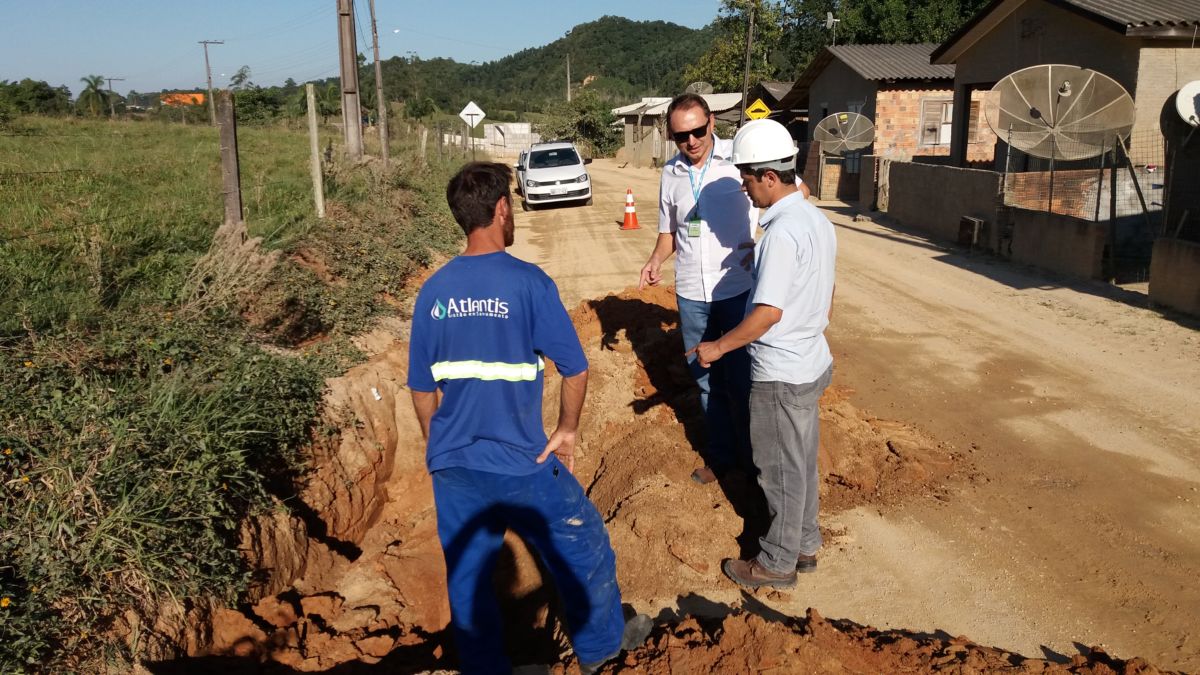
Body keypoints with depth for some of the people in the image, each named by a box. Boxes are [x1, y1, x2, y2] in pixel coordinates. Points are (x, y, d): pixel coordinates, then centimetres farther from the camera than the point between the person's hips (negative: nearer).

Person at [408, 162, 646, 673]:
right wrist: (568, 430, 5)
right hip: (520, 462, -4)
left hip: (452, 464, 5)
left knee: (466, 574, 17)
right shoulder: (528, 282, -15)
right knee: (581, 548, 18)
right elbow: (574, 368, -11)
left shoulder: (433, 290, -2)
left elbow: (422, 388, 6)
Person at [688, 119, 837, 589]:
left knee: (782, 470, 6)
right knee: (802, 462, 20)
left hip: (781, 375, -9)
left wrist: (716, 347, -15)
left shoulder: (782, 232, -24)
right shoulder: (817, 220, 6)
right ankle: (804, 545, 34)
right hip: (812, 362, 9)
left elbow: (768, 312, -26)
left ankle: (777, 562, 21)